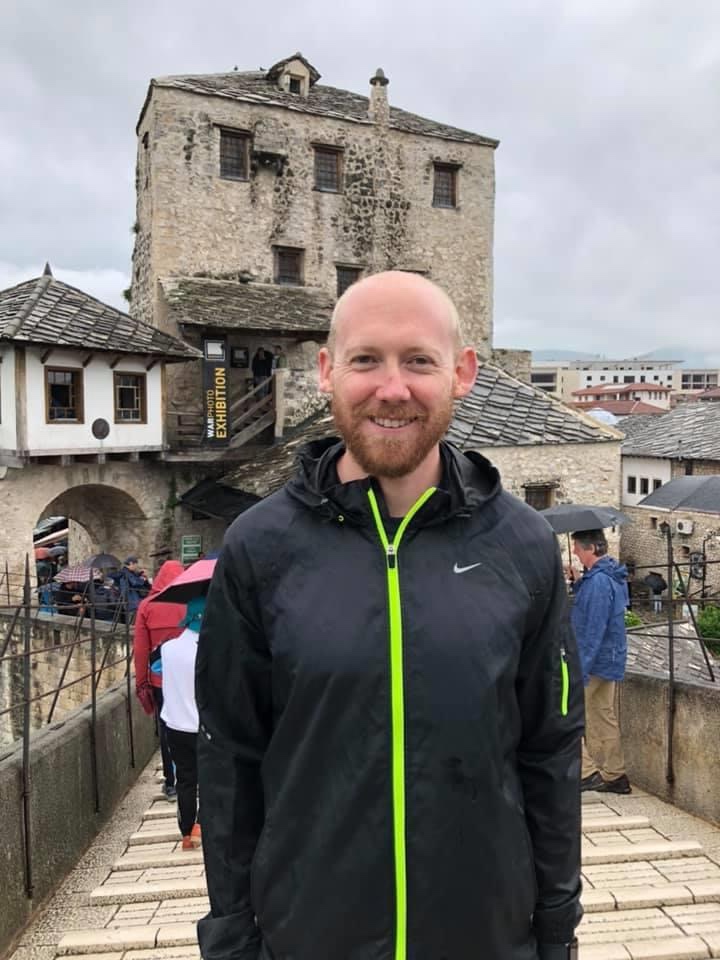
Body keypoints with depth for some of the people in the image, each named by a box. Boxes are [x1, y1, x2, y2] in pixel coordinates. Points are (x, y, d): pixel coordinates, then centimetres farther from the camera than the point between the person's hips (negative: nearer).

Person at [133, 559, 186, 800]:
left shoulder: (147, 606, -3)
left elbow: (140, 649, -1)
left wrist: (141, 683, 7)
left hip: (159, 679, 1)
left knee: (167, 730, 12)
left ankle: (171, 783, 18)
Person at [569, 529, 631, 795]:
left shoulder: (598, 582, -21)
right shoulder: (613, 577, 11)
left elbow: (594, 631, -25)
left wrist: (580, 669, -24)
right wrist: (577, 584, 12)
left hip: (596, 662, -10)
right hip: (611, 661, 10)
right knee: (605, 718, 17)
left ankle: (587, 771, -1)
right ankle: (615, 776, 25)